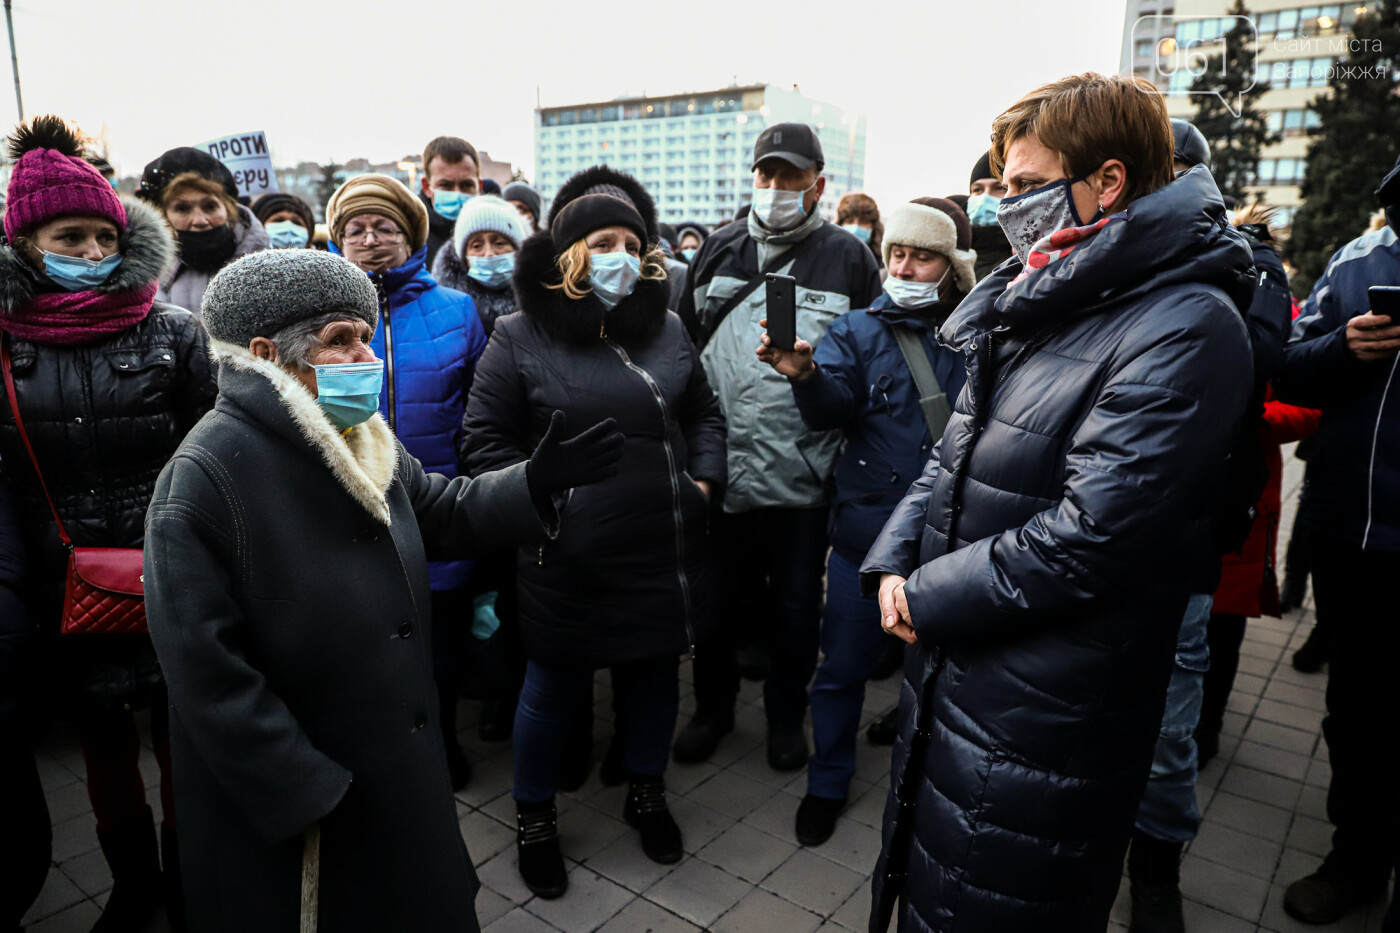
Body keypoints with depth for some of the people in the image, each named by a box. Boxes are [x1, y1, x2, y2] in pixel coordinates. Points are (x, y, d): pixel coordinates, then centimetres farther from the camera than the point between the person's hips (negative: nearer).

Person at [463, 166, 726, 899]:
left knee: (656, 671, 19)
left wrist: (705, 479, 4)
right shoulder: (521, 337, -6)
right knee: (553, 688, 11)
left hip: (665, 551, 5)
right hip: (570, 558, -4)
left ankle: (646, 793, 45)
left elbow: (703, 413, 17)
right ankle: (533, 817, 36)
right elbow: (485, 441, -5)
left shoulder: (666, 328, 8)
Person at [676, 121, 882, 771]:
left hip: (804, 473, -2)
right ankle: (713, 707, 38)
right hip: (721, 467, 2)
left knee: (796, 606, 14)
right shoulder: (717, 253, 8)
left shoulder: (846, 258, 0)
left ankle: (786, 715, 36)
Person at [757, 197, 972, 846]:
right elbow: (833, 407, -15)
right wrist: (806, 375, -35)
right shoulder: (858, 330, 2)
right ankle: (827, 784, 32)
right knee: (844, 665, 10)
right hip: (867, 533, 0)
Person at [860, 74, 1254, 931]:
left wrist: (934, 596, -15)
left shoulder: (1184, 328, -18)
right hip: (949, 665, 8)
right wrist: (895, 564, -2)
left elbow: (1091, 536, -25)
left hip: (1042, 714, -8)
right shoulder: (1041, 299, 10)